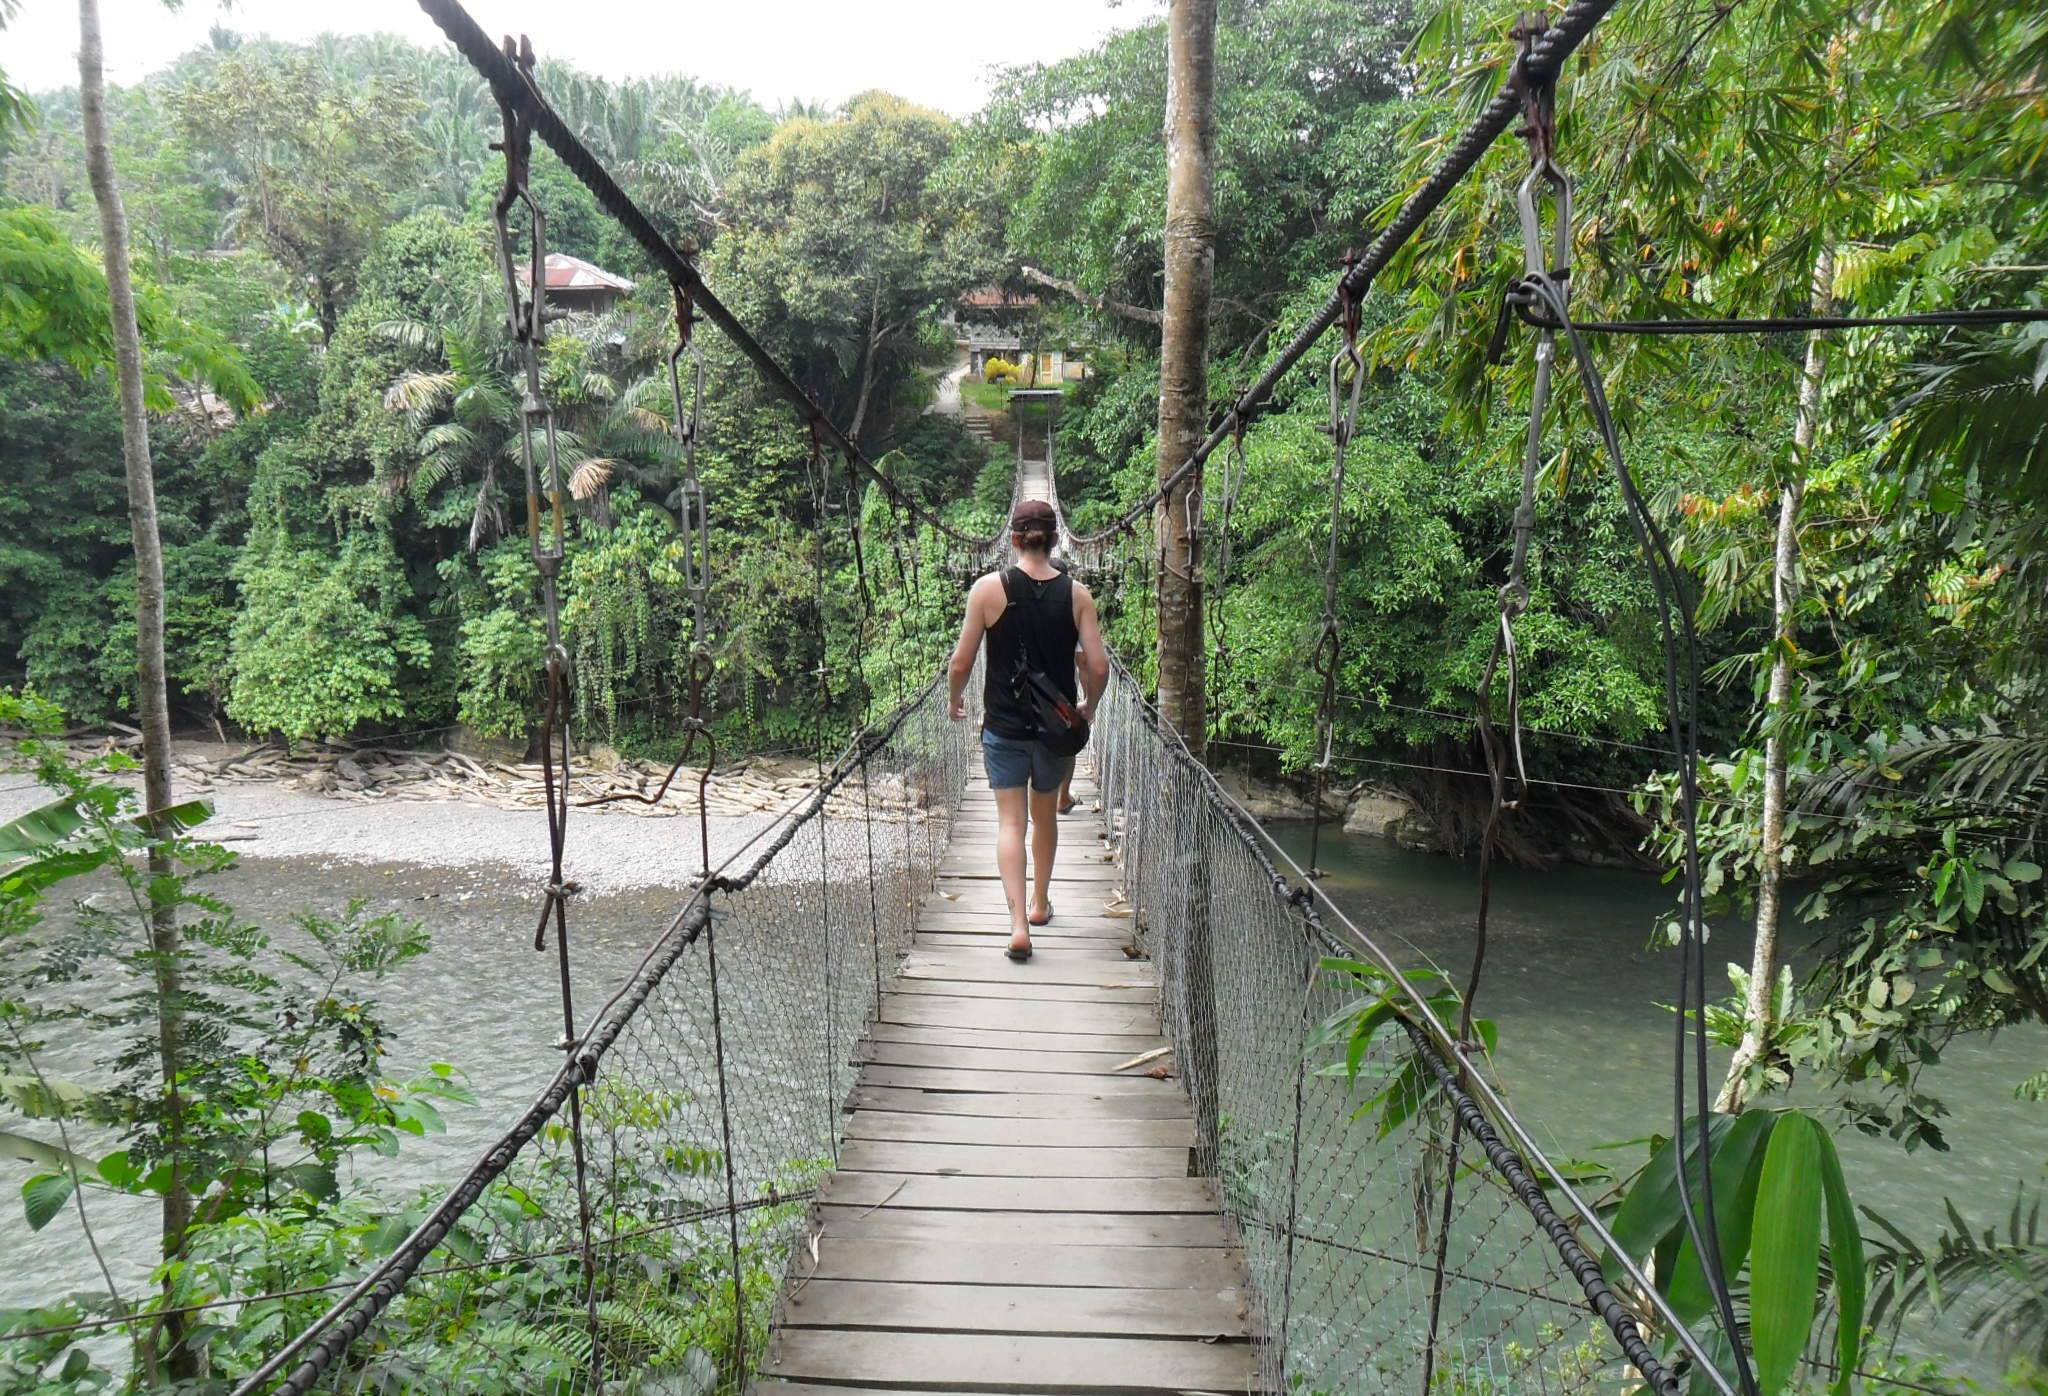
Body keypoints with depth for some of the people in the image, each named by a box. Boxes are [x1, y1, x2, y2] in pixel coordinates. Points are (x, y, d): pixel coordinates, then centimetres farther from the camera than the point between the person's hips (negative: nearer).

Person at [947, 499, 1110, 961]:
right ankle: (1040, 902, 36)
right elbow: (1098, 667, -8)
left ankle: (1018, 923, -10)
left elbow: (960, 664, -9)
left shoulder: (989, 589, -10)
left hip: (1004, 726, -2)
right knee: (1045, 814, 21)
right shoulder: (1076, 594, -6)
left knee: (1010, 822, 2)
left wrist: (956, 699, 11)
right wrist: (1088, 707, 12)